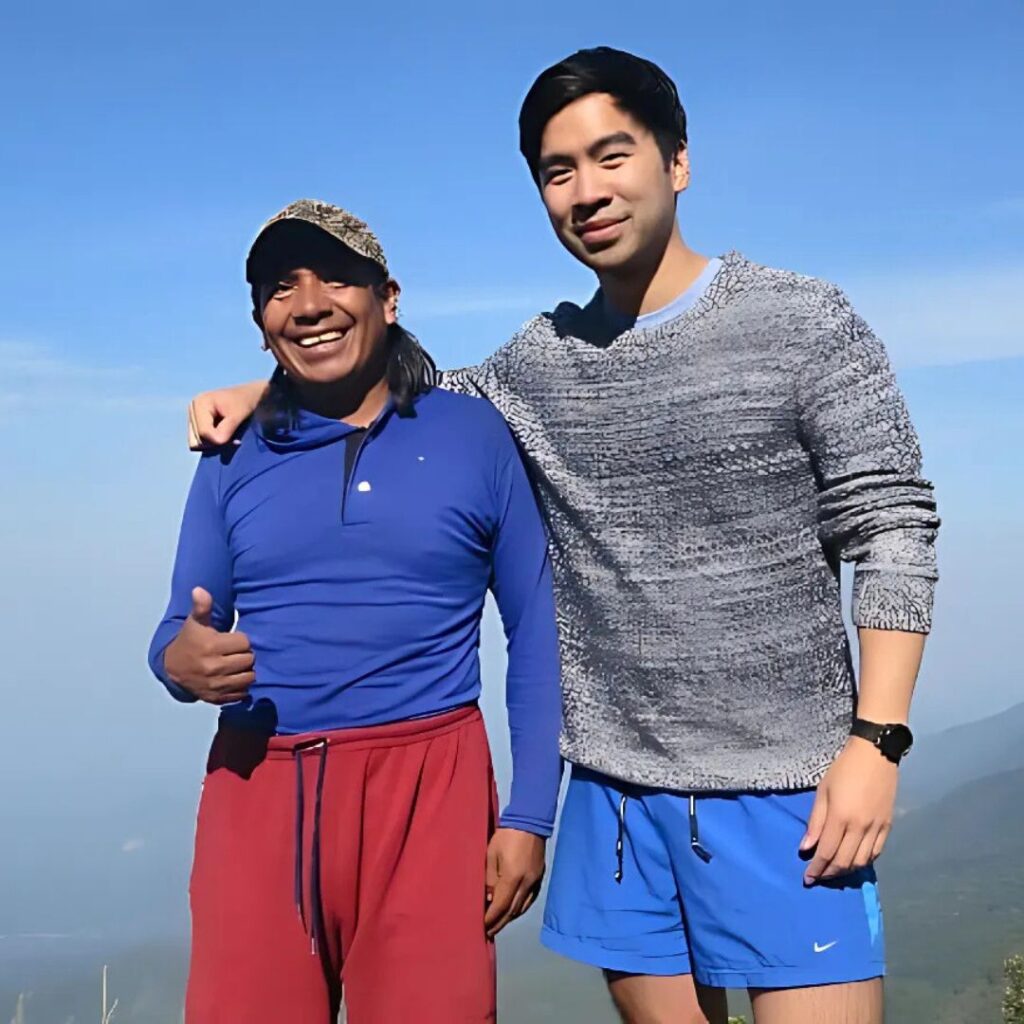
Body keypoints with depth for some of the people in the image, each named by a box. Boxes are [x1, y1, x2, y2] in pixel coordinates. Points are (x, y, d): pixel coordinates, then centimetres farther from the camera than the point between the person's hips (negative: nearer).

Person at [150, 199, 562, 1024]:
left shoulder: (474, 434, 2)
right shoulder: (234, 456, 8)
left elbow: (536, 631, 3)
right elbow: (179, 634, 12)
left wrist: (530, 815, -2)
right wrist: (183, 662, -13)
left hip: (426, 786, -2)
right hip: (259, 788, 2)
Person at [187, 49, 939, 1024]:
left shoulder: (804, 322, -4)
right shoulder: (537, 363, 8)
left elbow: (892, 532, -5)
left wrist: (876, 739, -13)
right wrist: (269, 387, 12)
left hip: (782, 786, -3)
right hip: (614, 789, 4)